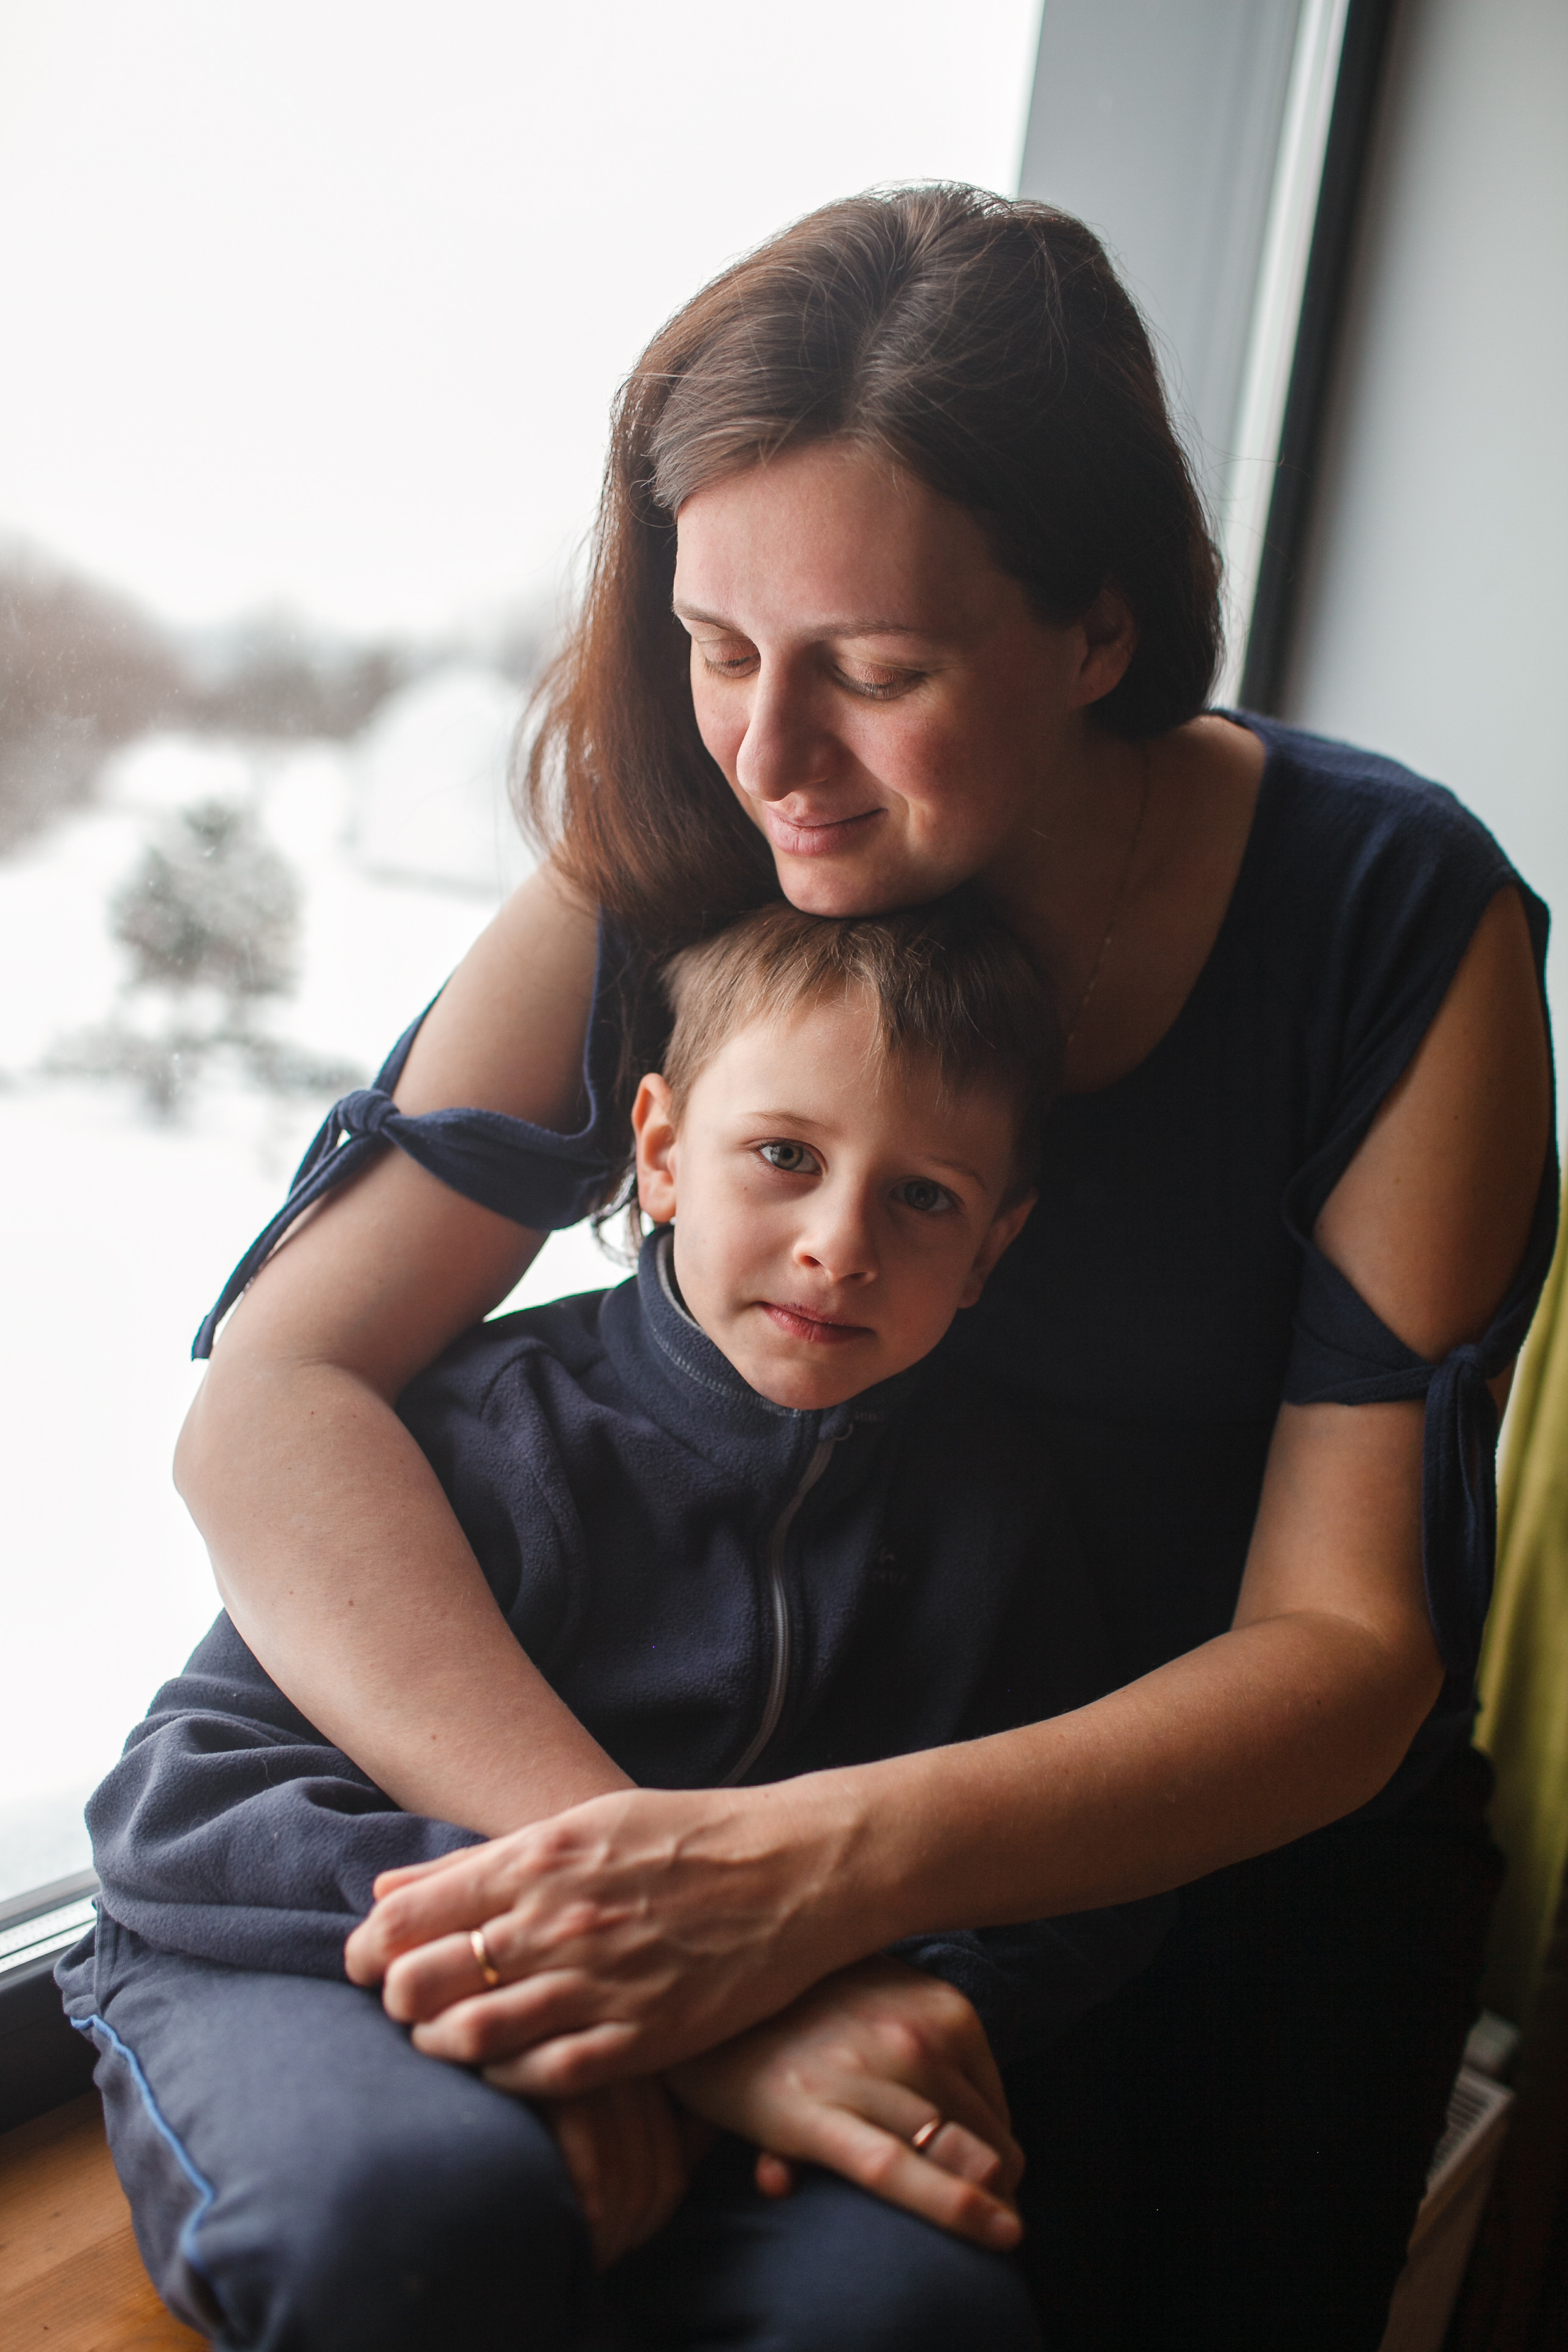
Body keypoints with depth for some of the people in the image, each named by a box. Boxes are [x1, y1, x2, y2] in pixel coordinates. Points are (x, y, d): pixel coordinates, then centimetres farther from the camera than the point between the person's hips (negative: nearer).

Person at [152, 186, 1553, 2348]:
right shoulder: (662, 891, -18)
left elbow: (1350, 1645, -23)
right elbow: (278, 1396, -24)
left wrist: (825, 1867, -38)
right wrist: (638, 1884, -38)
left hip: (1261, 1838, 1)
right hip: (791, 1785, 0)